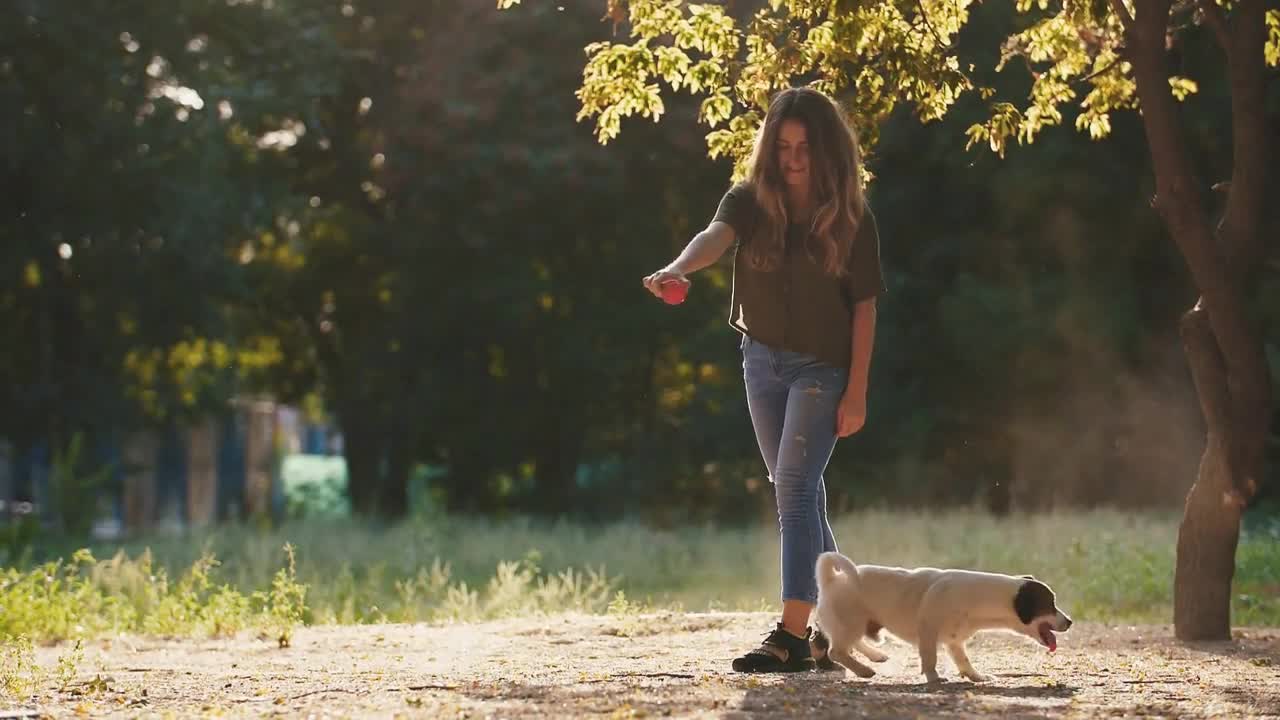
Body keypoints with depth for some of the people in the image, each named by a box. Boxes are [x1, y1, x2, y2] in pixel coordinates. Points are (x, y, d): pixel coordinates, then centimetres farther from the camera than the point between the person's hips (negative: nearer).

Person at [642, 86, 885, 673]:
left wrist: (856, 393, -11)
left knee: (795, 489, -15)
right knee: (797, 492, 11)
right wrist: (679, 268, -50)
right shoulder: (751, 200, -6)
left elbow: (864, 306, -7)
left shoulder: (850, 219, -10)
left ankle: (792, 635, -20)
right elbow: (717, 236, -27)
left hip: (821, 366, -4)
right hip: (762, 360, 4)